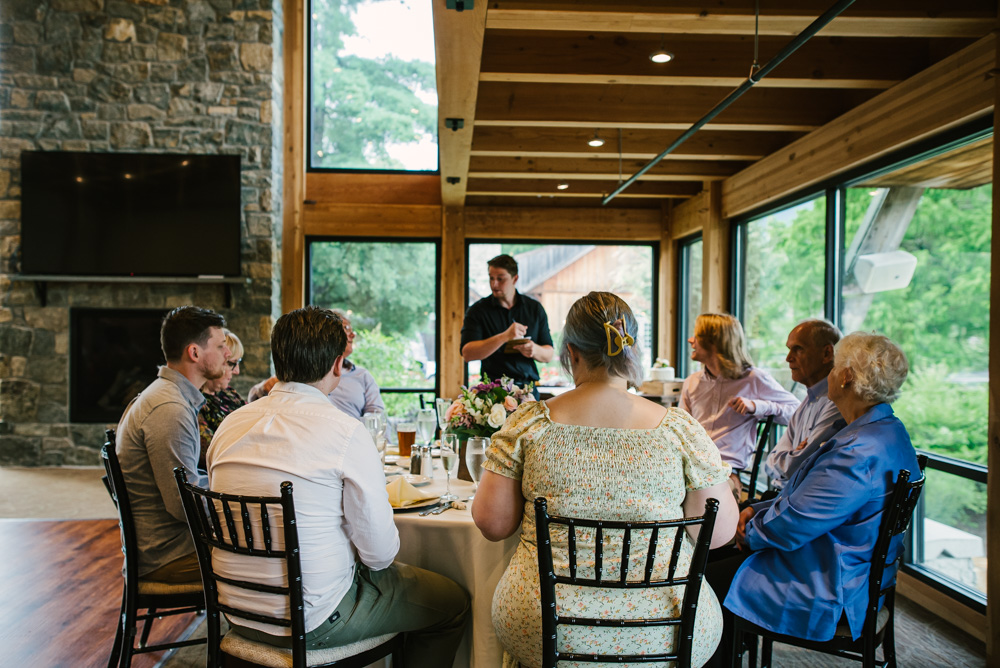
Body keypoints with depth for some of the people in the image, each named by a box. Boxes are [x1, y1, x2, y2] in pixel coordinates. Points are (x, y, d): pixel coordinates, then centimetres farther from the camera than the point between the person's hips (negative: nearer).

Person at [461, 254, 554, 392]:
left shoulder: (535, 308, 12)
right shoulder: (477, 310, 4)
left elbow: (549, 355, 15)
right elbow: (467, 353, -10)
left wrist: (535, 350, -9)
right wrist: (504, 337, -19)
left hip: (528, 389, 2)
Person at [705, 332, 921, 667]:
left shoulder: (862, 451, -29)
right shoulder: (887, 430, 7)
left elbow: (792, 525, -25)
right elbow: (808, 497, 15)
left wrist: (750, 532, -5)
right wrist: (758, 510, 4)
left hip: (831, 592, -10)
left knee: (705, 582, -4)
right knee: (719, 559, 14)